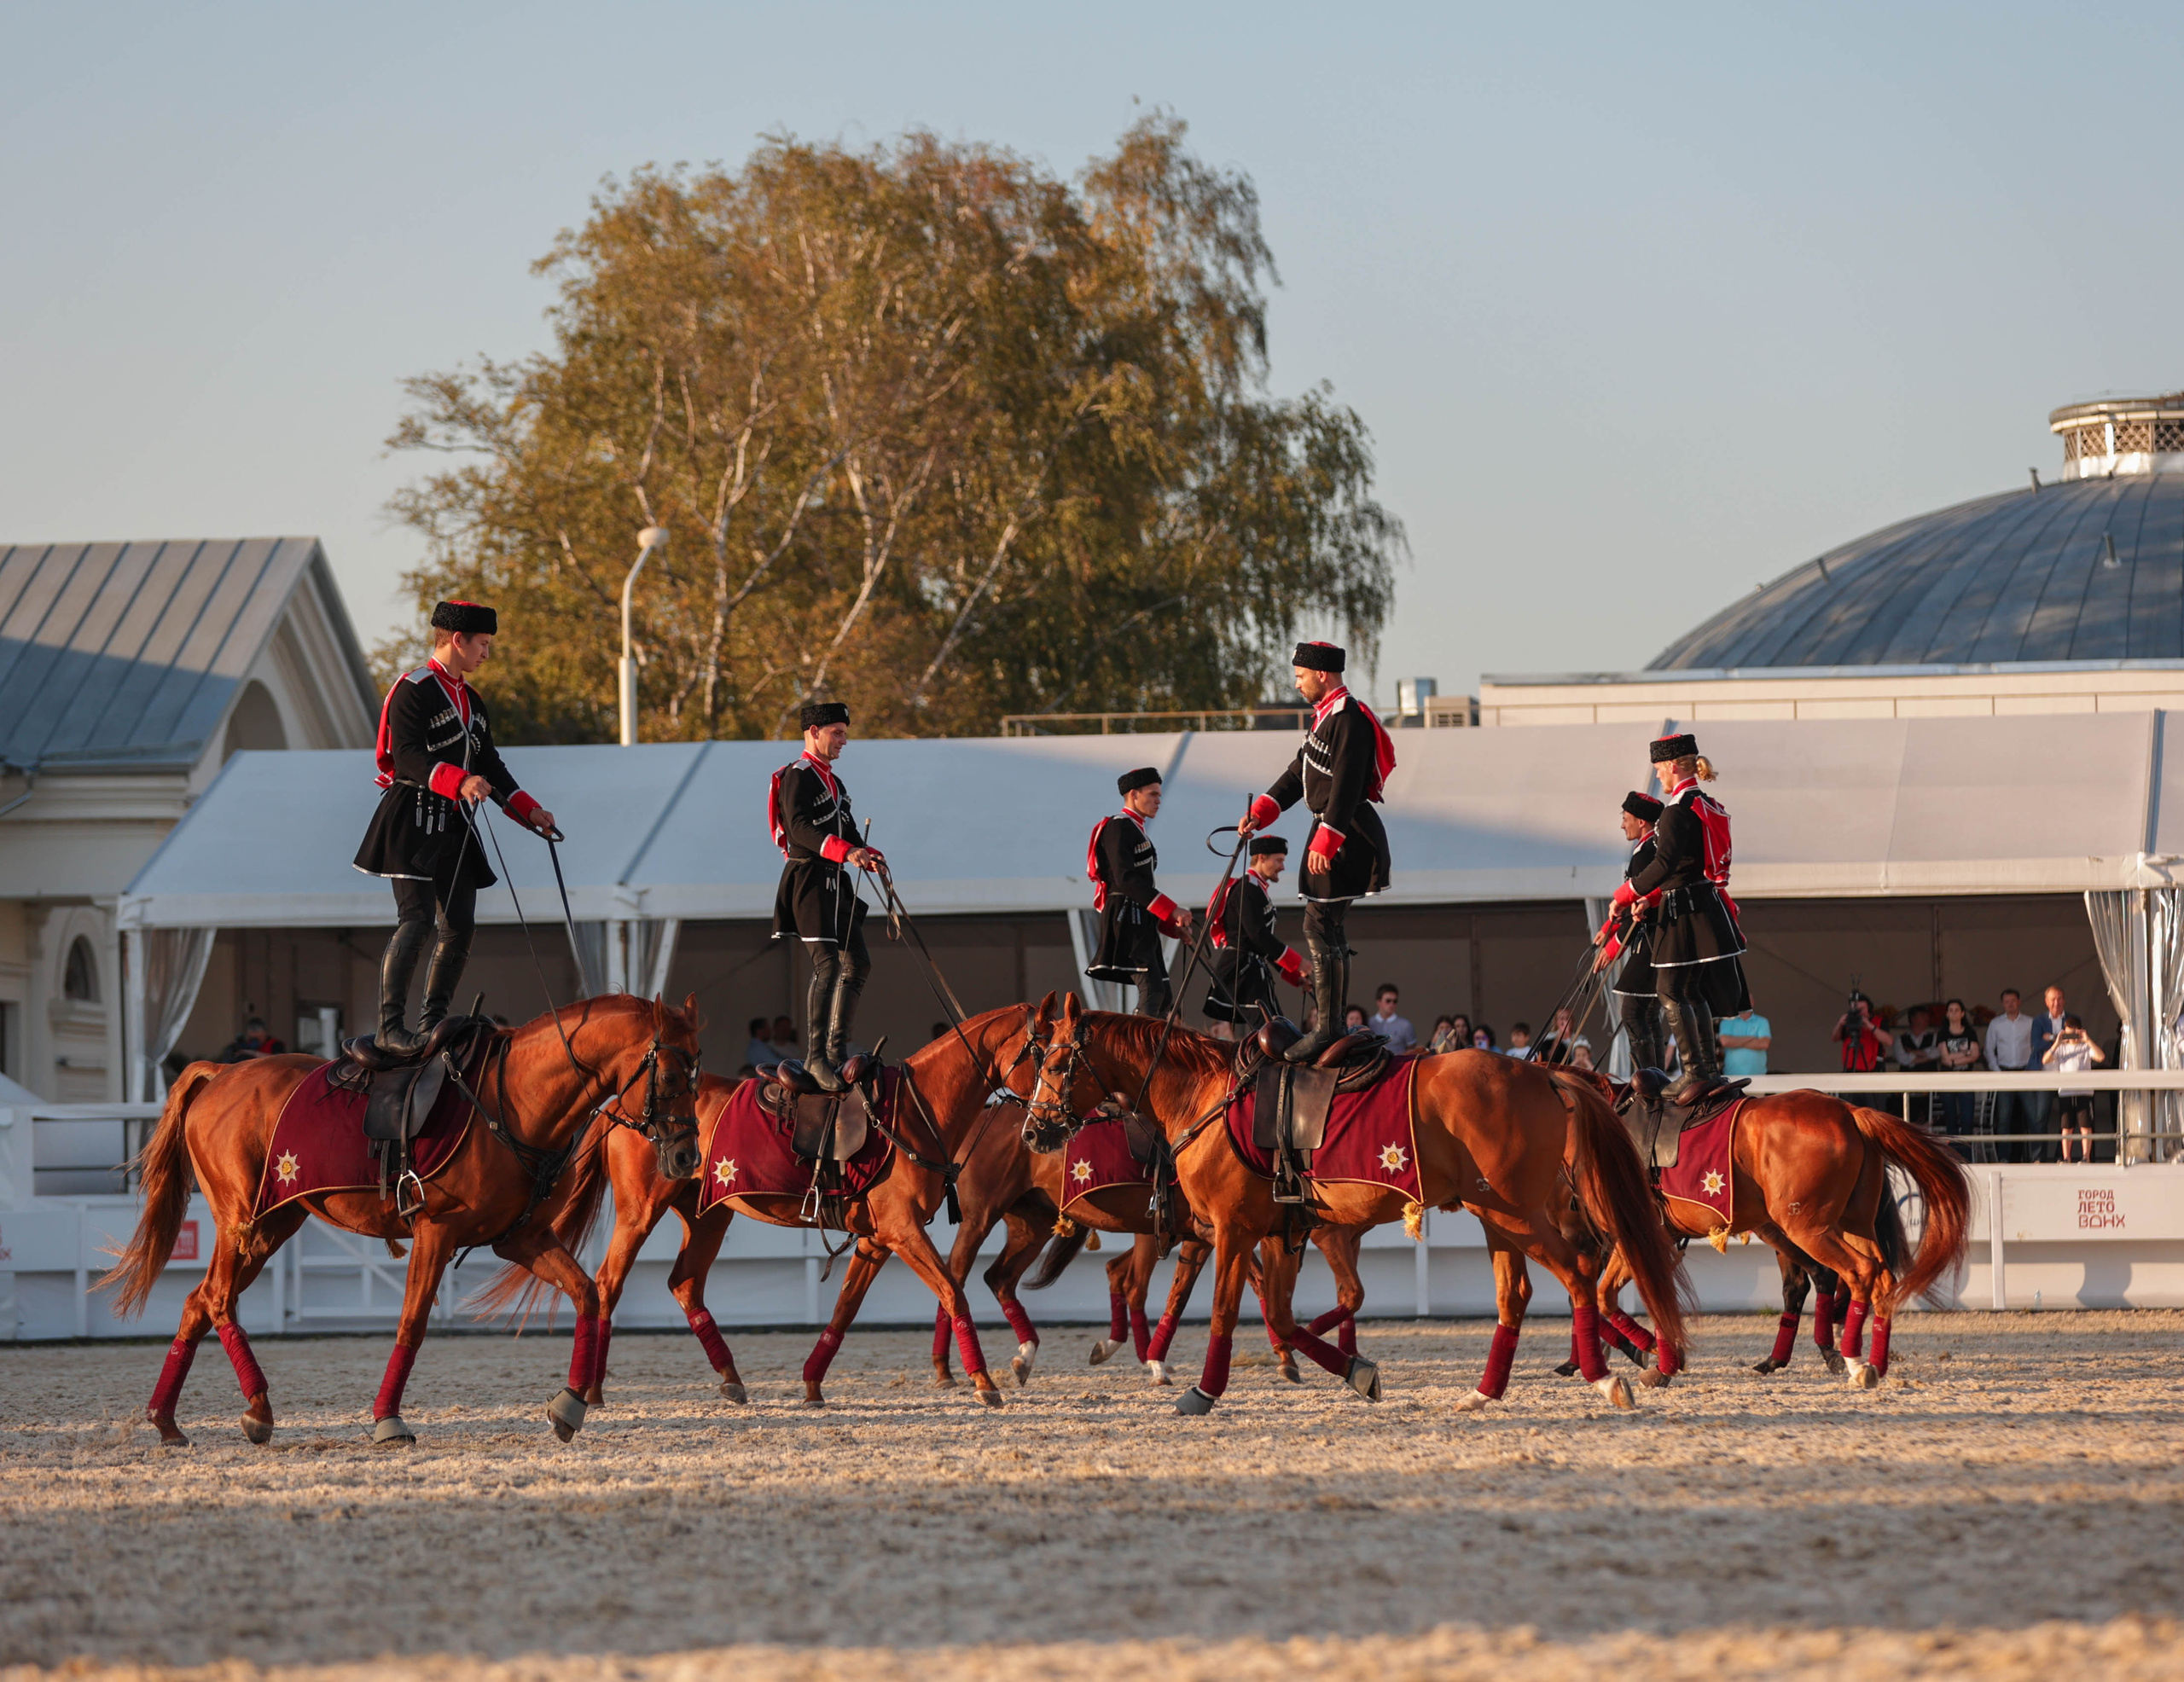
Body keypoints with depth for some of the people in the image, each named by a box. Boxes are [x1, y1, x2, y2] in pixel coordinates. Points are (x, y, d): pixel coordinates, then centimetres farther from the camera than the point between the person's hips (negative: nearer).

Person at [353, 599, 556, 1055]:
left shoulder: (472, 701, 19)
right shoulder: (413, 691, -9)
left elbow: (490, 765, 21)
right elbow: (408, 758, -21)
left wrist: (529, 811, 9)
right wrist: (459, 781, -35)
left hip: (455, 828, 9)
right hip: (414, 823, -9)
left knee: (460, 925, 5)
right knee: (417, 920, -15)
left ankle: (434, 1019, 15)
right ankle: (391, 1026, -14)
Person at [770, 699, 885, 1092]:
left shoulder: (832, 781, 22)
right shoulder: (797, 776, -9)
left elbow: (845, 831, 19)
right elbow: (800, 828, -21)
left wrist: (867, 854, -2)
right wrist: (846, 851, -31)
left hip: (835, 882, 10)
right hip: (810, 878, -10)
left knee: (857, 964, 12)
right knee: (827, 966, -16)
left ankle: (837, 1050, 18)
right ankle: (816, 1056, -18)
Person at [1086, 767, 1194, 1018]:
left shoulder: (1136, 831, 24)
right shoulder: (1118, 828, -8)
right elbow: (1126, 879, -20)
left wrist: (1173, 926, 17)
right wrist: (1172, 910, -22)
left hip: (1140, 926, 10)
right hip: (1126, 921, -10)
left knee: (1164, 1001, 5)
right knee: (1152, 990, -19)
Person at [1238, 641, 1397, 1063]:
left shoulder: (1349, 719, -17)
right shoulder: (1327, 715, 17)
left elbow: (1346, 787, -24)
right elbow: (1301, 772, 21)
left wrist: (1326, 841, -28)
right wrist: (1261, 811, 11)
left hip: (1347, 834, -11)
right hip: (1332, 832, 11)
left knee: (1320, 926, -12)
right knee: (1328, 928, 15)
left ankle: (1329, 1028, -13)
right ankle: (1333, 1024, 21)